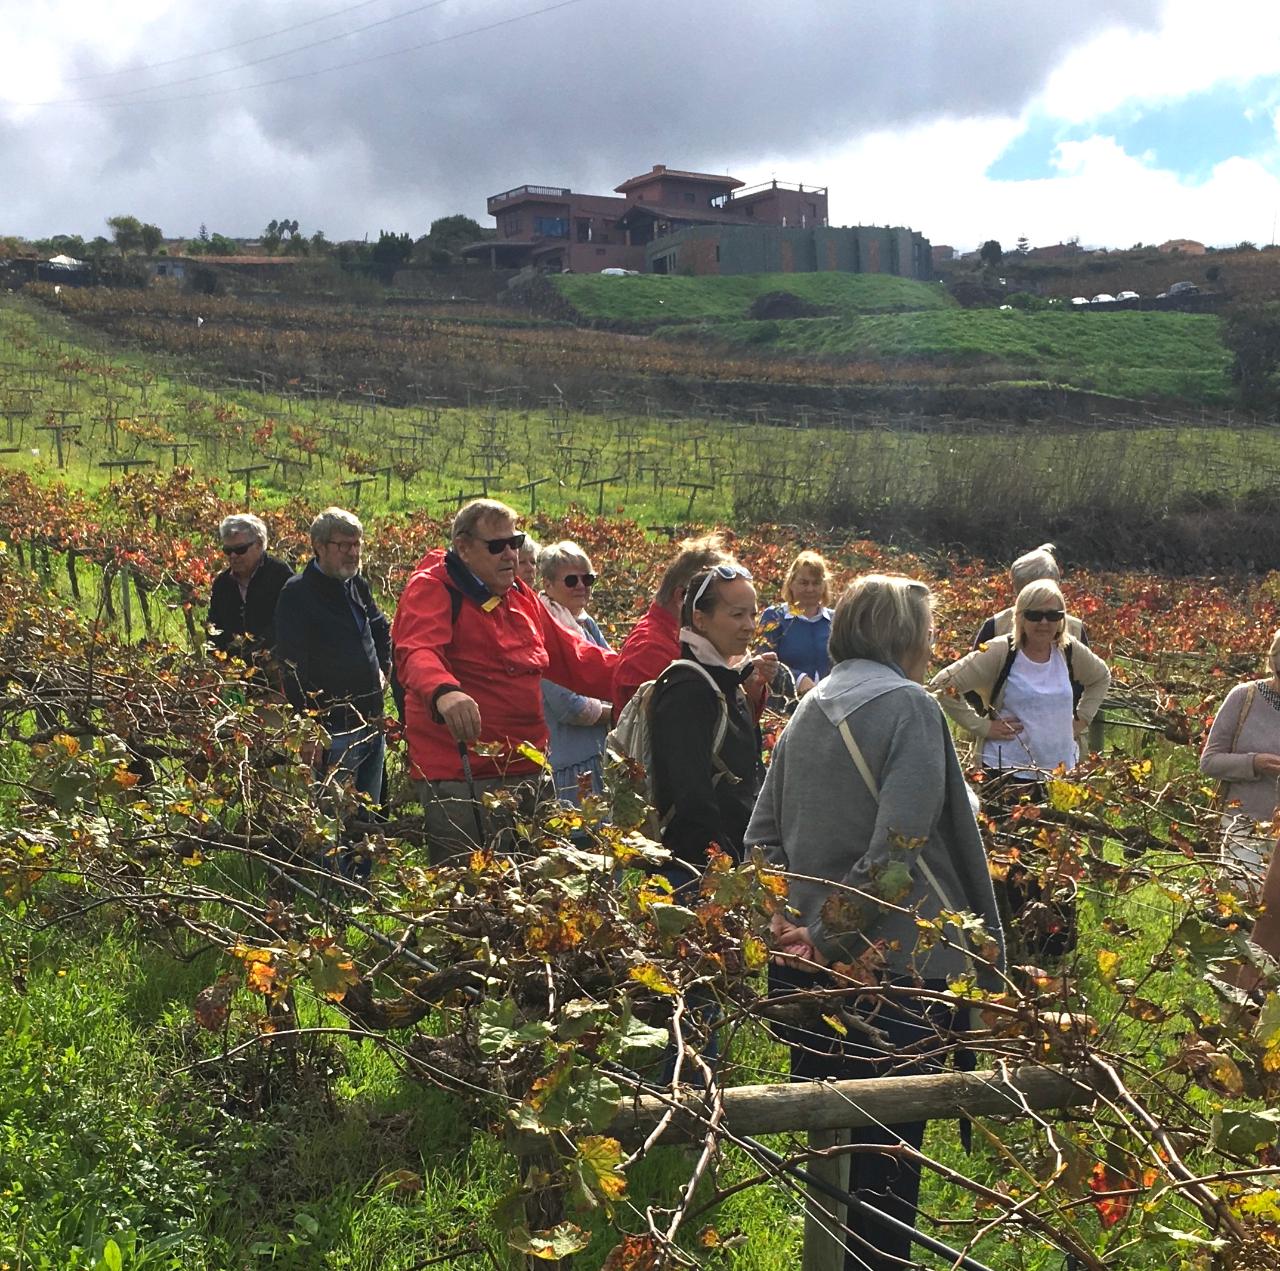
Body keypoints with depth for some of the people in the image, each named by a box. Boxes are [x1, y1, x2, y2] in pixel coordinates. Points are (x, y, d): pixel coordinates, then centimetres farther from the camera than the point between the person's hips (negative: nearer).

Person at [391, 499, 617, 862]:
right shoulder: (430, 590, -9)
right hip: (460, 779, -8)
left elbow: (572, 656, 24)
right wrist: (444, 692, -50)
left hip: (526, 772, 8)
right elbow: (417, 653, -28)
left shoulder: (520, 596, 17)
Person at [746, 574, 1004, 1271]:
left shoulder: (807, 710, 11)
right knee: (890, 1142, 5)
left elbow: (762, 836, 10)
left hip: (808, 968, 7)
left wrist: (788, 921, 3)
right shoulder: (909, 705, -11)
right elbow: (896, 851, -21)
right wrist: (824, 935, -16)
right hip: (896, 965, -7)